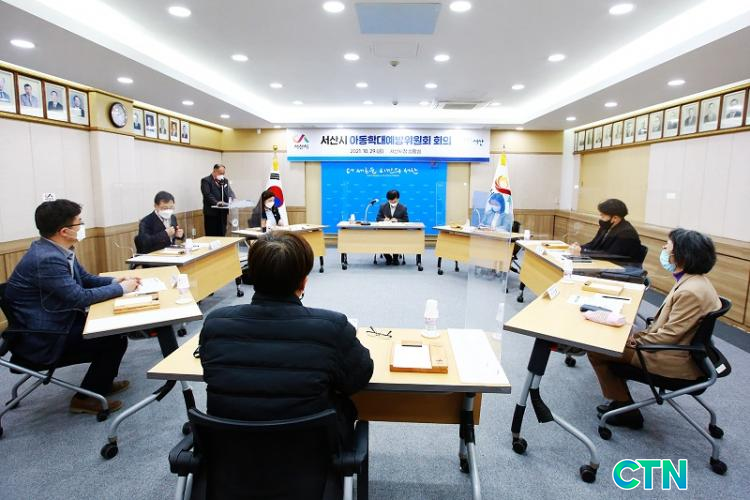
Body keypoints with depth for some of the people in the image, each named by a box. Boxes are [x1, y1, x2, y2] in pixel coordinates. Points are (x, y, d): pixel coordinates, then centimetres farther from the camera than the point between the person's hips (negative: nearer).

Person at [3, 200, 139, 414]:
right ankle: (85, 398, 7)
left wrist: (114, 281, -3)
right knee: (116, 340, -10)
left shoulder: (57, 250, 2)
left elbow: (85, 278, 13)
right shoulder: (47, 259, -28)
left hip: (55, 321, 9)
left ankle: (102, 381, 24)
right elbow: (80, 298, -27)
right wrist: (120, 288, -16)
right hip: (39, 340, -9)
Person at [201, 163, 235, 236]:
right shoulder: (206, 180, -3)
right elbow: (207, 195, -14)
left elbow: (230, 192, 11)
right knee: (211, 236, -3)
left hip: (222, 212, 6)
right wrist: (216, 202, -27)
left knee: (222, 235, 8)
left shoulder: (225, 180, 16)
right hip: (211, 212, -6)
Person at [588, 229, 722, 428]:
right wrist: (642, 333, 2)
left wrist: (636, 341, -11)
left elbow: (669, 336, -24)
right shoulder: (691, 279, 3)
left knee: (596, 350, -9)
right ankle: (622, 402, 20)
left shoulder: (691, 292, -29)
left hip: (674, 360, -10)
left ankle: (626, 410, 8)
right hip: (671, 344, 10)